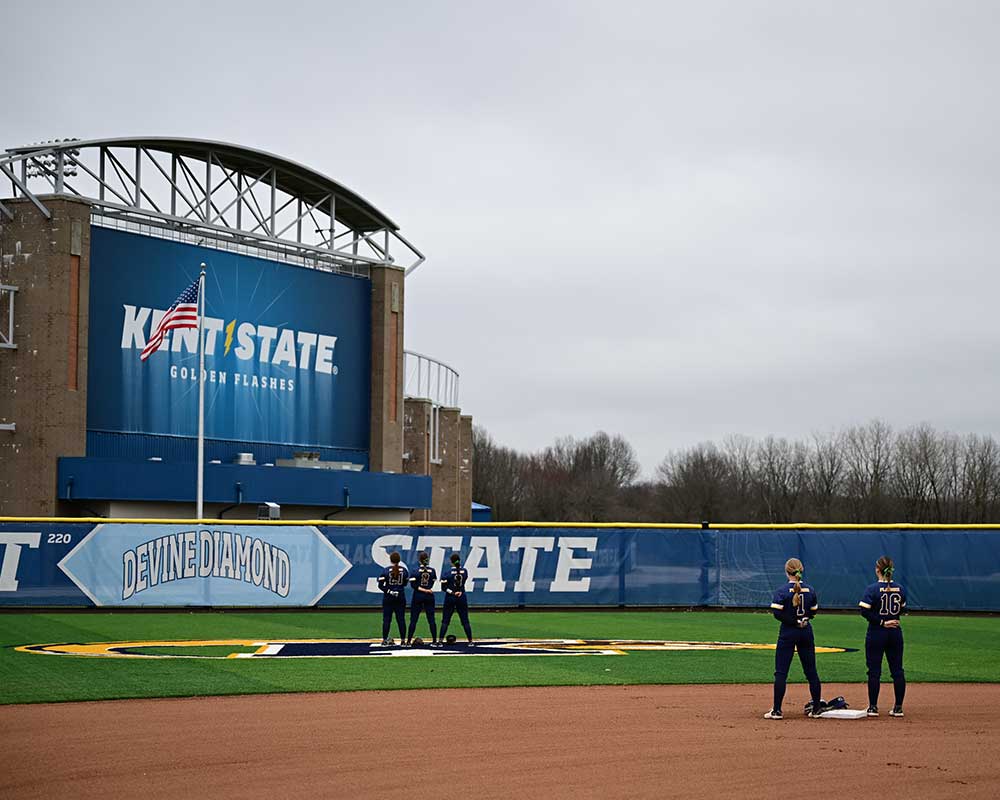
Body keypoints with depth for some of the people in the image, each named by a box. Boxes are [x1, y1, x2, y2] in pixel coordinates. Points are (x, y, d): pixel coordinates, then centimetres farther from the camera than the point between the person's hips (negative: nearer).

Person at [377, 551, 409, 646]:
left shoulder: (386, 570, -8)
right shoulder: (404, 570, -3)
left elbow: (380, 585, -12)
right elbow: (405, 583, 8)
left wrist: (388, 591, -6)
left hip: (388, 598, -1)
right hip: (401, 597, 1)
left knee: (386, 619, 4)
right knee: (401, 619, 6)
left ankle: (385, 640, 5)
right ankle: (403, 639, 7)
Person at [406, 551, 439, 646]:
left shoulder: (416, 571, -6)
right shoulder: (432, 570, 0)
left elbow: (413, 585, -12)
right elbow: (432, 584, 3)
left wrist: (423, 590, -10)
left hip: (418, 596, -2)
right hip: (429, 597, 2)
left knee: (413, 619, 3)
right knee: (431, 619, 5)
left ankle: (409, 641, 2)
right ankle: (434, 641, 4)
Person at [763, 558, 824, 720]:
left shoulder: (782, 591, -11)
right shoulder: (810, 590, 2)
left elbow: (777, 613, -16)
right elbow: (814, 611, 9)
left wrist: (792, 620, -6)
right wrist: (801, 619, 11)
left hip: (788, 633, -4)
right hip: (806, 632, 4)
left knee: (781, 672, -1)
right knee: (811, 671, 11)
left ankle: (777, 710, -3)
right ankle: (817, 709, 14)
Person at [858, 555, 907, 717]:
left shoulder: (872, 589, -11)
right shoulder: (900, 589, 2)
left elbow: (865, 611, -18)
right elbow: (902, 610, 12)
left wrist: (882, 622, -13)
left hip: (876, 633, -4)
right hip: (896, 633, 4)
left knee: (874, 671, 3)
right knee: (897, 670, 8)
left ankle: (873, 707, 5)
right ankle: (898, 708, 10)